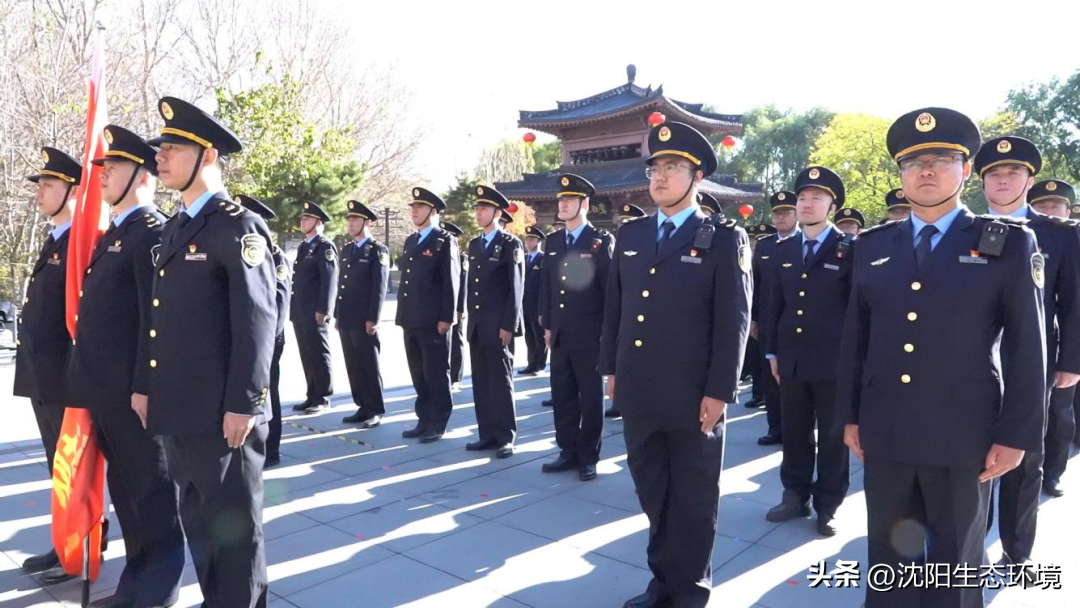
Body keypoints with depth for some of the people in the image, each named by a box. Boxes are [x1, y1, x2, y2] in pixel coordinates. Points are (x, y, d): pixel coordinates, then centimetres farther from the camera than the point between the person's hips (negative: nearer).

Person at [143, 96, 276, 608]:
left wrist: (243, 403, -19)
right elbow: (161, 318, 18)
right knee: (197, 521, 19)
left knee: (232, 523, 5)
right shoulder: (174, 229, 15)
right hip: (179, 409, 9)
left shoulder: (238, 226, -11)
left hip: (221, 412, -8)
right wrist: (145, 386, 17)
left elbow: (258, 321, -17)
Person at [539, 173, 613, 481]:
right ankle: (568, 451, 23)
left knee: (590, 398, 5)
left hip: (589, 336, -5)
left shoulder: (602, 241, -4)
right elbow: (547, 286, 15)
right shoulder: (554, 243, 13)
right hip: (560, 336, 6)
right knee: (563, 396, 11)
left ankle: (588, 457, 16)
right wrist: (547, 325, 9)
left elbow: (611, 288, -7)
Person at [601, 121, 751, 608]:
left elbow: (734, 321, -8)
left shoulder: (724, 238, -4)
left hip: (693, 396, -4)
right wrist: (611, 368, 11)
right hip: (639, 392, 5)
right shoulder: (630, 234, 10)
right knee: (653, 493, 16)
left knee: (693, 498, 11)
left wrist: (719, 391, -12)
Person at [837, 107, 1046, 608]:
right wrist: (851, 414, 7)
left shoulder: (1008, 243, 0)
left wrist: (1015, 435, -7)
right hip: (884, 433, 2)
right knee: (889, 553, 14)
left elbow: (1027, 346, -3)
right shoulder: (872, 245, 7)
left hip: (964, 434, -2)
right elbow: (854, 335, 9)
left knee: (956, 562, 14)